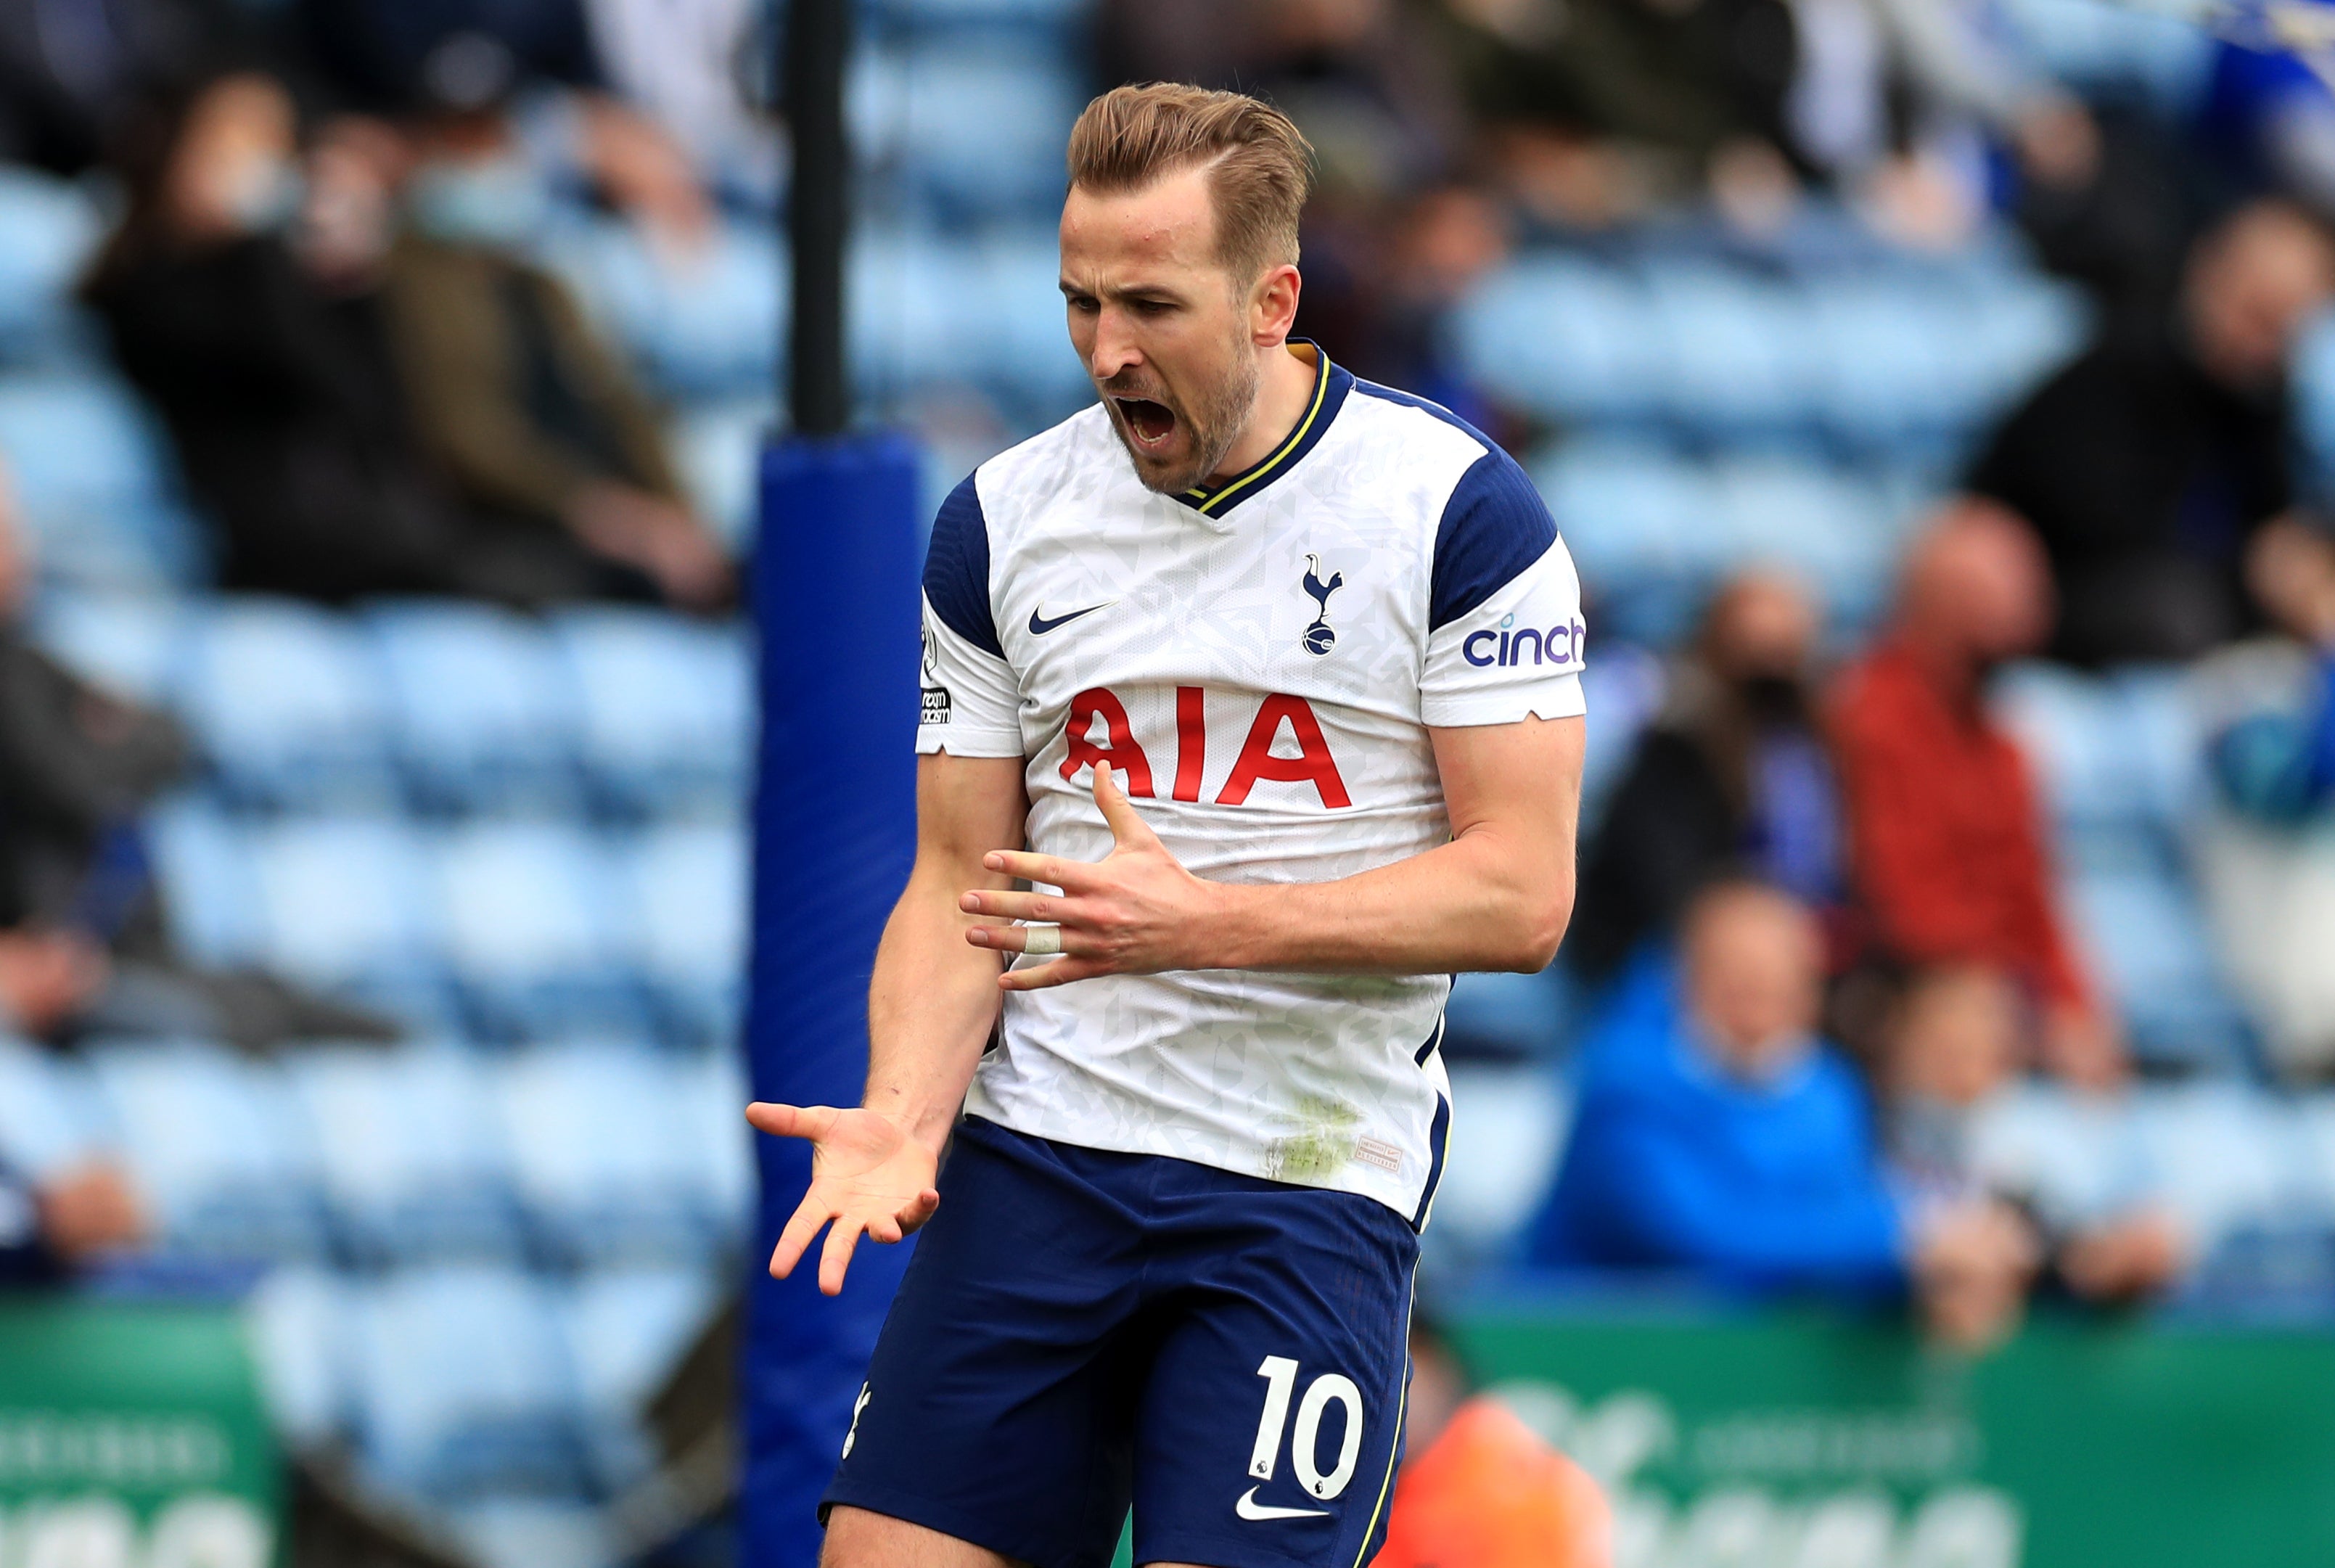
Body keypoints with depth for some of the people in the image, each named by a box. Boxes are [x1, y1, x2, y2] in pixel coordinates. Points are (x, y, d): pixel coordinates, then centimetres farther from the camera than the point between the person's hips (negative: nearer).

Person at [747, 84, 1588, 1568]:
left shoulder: (1459, 509, -6)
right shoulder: (999, 522, 6)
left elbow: (1521, 892, -9)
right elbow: (959, 881, 9)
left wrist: (1210, 921, -20)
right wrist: (905, 1117, -10)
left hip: (1311, 1182, -3)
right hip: (1033, 1154, 3)